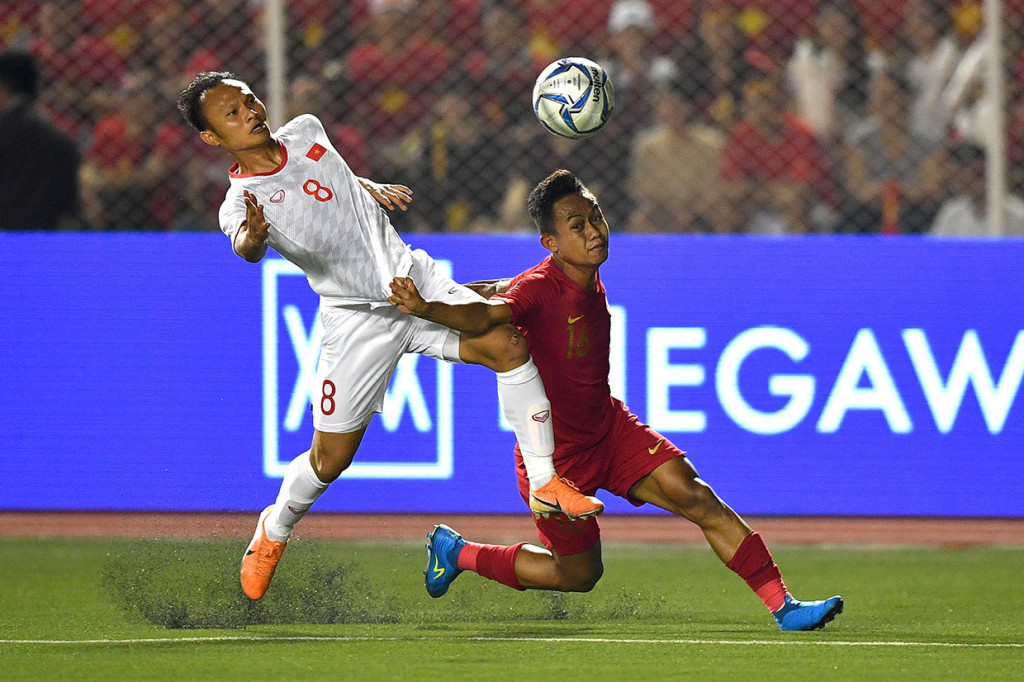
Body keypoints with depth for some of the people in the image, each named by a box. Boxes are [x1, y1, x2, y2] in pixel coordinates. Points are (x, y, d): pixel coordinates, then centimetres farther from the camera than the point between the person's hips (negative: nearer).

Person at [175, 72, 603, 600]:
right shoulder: (242, 203, -16)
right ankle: (274, 531, 31)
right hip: (356, 318, -4)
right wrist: (252, 236, -60)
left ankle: (545, 483, -8)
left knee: (507, 344, -19)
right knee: (329, 460, -1)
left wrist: (369, 187, 22)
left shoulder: (305, 131, 3)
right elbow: (246, 247, -40)